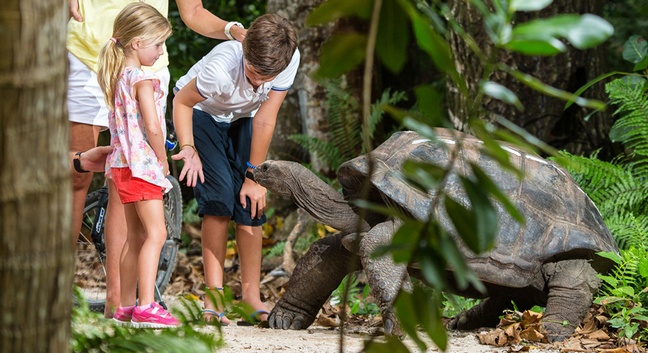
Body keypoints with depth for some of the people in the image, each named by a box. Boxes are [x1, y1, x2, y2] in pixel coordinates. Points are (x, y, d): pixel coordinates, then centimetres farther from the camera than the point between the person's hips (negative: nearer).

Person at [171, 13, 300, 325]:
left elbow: (265, 119, -20)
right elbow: (182, 101, -21)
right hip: (202, 113, -4)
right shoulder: (222, 68, -40)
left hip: (242, 119, 4)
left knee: (251, 203, -7)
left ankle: (251, 296, 1)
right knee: (220, 196, -19)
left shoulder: (290, 61, -30)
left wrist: (252, 176, -14)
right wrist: (189, 149, -34)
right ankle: (214, 298, -19)